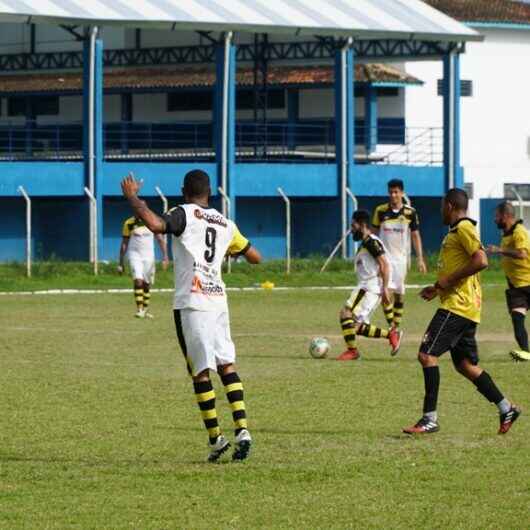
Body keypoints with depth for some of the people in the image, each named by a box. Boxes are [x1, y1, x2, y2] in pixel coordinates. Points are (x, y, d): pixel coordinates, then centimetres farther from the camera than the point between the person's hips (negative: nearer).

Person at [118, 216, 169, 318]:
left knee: (147, 284, 8)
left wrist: (165, 257, -5)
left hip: (148, 256, 2)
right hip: (135, 255, -2)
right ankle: (139, 309, -18)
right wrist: (121, 263, 4)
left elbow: (160, 240, 4)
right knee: (138, 281, -19)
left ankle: (145, 309, 22)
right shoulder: (129, 223, -3)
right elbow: (124, 244, 4)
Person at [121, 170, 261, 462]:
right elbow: (255, 257, 23)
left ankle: (215, 437, -4)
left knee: (201, 370, -2)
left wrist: (132, 197, -11)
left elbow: (156, 225, -24)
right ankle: (242, 429, -3)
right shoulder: (226, 224, 14)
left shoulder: (184, 214, -4)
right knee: (226, 365, 10)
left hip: (192, 303, -5)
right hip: (218, 299, 5)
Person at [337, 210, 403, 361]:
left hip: (371, 288, -11)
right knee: (357, 327, 8)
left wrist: (385, 288, -23)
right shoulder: (364, 244, 20)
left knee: (346, 313, -18)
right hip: (364, 287, 11)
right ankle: (391, 335, 11)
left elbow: (384, 264, -19)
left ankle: (352, 350, -13)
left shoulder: (371, 242, -11)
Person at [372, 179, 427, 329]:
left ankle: (397, 325, 15)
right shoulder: (381, 211, -2)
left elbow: (415, 236, 4)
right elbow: (374, 233, 6)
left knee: (399, 293, 5)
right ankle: (391, 325, -9)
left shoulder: (410, 212, -2)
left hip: (401, 257, 1)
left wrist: (420, 259, -1)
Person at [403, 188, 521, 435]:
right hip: (464, 307, 10)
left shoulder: (463, 228, -10)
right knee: (465, 365, 13)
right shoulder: (457, 230, 21)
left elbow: (481, 261, -23)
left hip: (457, 306, -10)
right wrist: (438, 288, 20)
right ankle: (506, 409, 16)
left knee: (427, 354, -13)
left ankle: (430, 419, -15)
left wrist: (449, 280, -18)